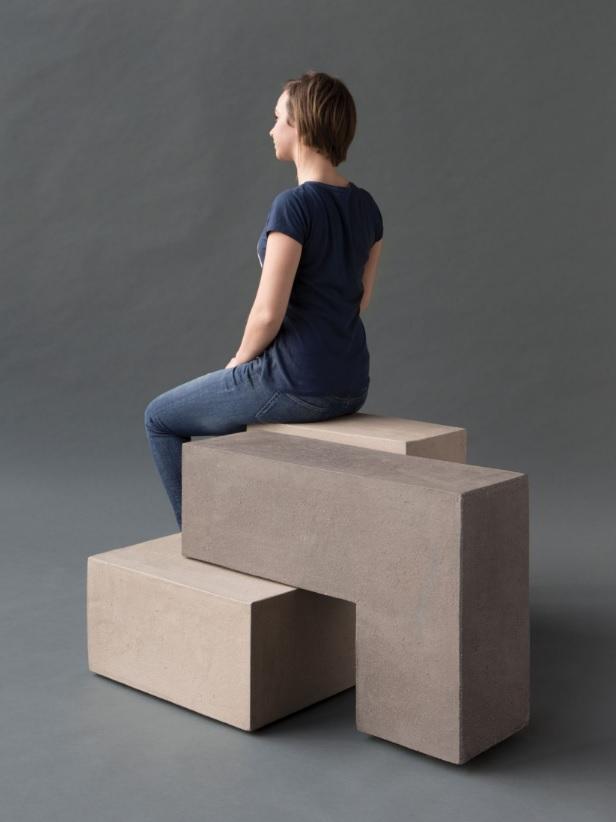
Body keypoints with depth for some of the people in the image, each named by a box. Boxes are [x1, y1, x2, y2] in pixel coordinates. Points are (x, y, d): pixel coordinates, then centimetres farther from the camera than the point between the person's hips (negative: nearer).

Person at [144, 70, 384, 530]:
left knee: (162, 418, 16)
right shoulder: (366, 207, 5)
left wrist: (240, 361, 0)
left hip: (297, 382, -8)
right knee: (222, 409, 35)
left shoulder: (294, 206, -19)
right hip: (351, 387, 8)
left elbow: (269, 312, -20)